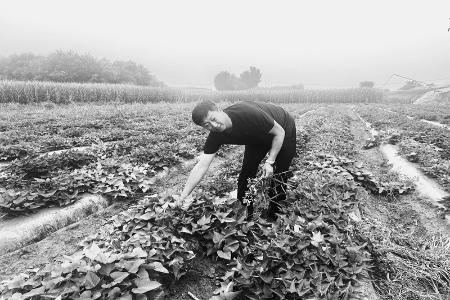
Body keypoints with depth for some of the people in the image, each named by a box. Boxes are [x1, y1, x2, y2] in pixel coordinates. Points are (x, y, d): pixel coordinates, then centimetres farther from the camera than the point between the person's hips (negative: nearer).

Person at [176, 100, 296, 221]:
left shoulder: (247, 113, -41)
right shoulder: (216, 136, -24)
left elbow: (279, 132, -27)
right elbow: (201, 166, -24)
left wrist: (270, 162, -29)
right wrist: (183, 196, -28)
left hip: (284, 129, -4)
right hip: (257, 139, 4)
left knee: (279, 177, -5)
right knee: (246, 174, -3)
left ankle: (273, 219, 15)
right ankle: (245, 216, 17)